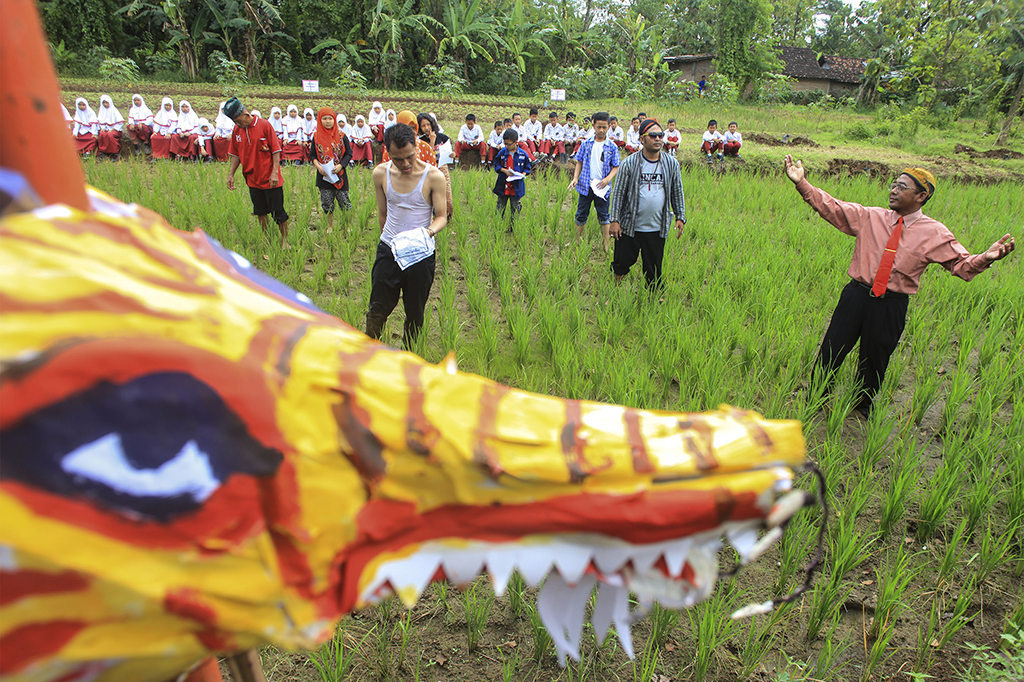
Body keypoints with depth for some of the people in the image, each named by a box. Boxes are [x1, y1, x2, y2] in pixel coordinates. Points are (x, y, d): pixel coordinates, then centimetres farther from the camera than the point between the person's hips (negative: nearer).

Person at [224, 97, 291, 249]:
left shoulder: (264, 125, -11)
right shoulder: (237, 130, 4)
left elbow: (276, 150, -10)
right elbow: (235, 154, 11)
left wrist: (275, 172, -17)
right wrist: (231, 174, 5)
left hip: (270, 179, -5)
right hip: (253, 179, 5)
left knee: (278, 212, 2)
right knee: (260, 212, 15)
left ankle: (285, 241, 15)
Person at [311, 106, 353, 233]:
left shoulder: (341, 136, -3)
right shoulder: (316, 136, 1)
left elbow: (349, 153, 0)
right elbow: (313, 155, 7)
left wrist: (341, 165, -15)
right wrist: (317, 165, -13)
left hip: (339, 174, -1)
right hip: (324, 175, 2)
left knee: (344, 201, 2)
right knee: (327, 202, 8)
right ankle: (330, 226, 24)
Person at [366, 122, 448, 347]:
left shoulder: (433, 176, -11)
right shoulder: (381, 173, -2)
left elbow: (441, 216, -9)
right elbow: (382, 213, 10)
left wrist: (429, 231, -30)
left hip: (421, 254, -2)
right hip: (388, 250, 2)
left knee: (415, 312, 10)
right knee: (378, 307, 5)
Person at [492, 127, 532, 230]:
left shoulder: (523, 154, -4)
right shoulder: (502, 152, -3)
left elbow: (527, 167, 7)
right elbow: (496, 164, 5)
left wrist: (523, 174, -13)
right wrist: (504, 170, -13)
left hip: (517, 186, -1)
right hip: (503, 185, 1)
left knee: (515, 208, 7)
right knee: (500, 206, 10)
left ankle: (512, 227, 21)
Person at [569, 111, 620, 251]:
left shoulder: (612, 147, 0)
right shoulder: (586, 144, 4)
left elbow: (616, 167, 1)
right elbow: (579, 162, 9)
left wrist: (608, 179, -16)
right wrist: (575, 178, -4)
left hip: (602, 187, -1)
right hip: (585, 186, 1)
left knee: (604, 216, 7)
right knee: (581, 215, 9)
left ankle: (606, 245, 15)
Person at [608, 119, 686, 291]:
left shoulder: (671, 164, 3)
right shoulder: (630, 163, -6)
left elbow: (677, 193, 13)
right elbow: (618, 193, -2)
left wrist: (680, 217, 8)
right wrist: (614, 220, -7)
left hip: (657, 229, 2)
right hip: (629, 227, -2)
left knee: (654, 268, 10)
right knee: (622, 262, 7)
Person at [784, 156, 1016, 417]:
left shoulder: (935, 234, 0)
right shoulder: (870, 217, 3)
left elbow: (962, 264, -1)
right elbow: (831, 208, 1)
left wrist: (985, 258, -24)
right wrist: (802, 183, -10)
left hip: (892, 306, -1)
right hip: (856, 296, 1)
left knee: (874, 361, 11)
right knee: (830, 352, 4)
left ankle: (862, 410, 34)